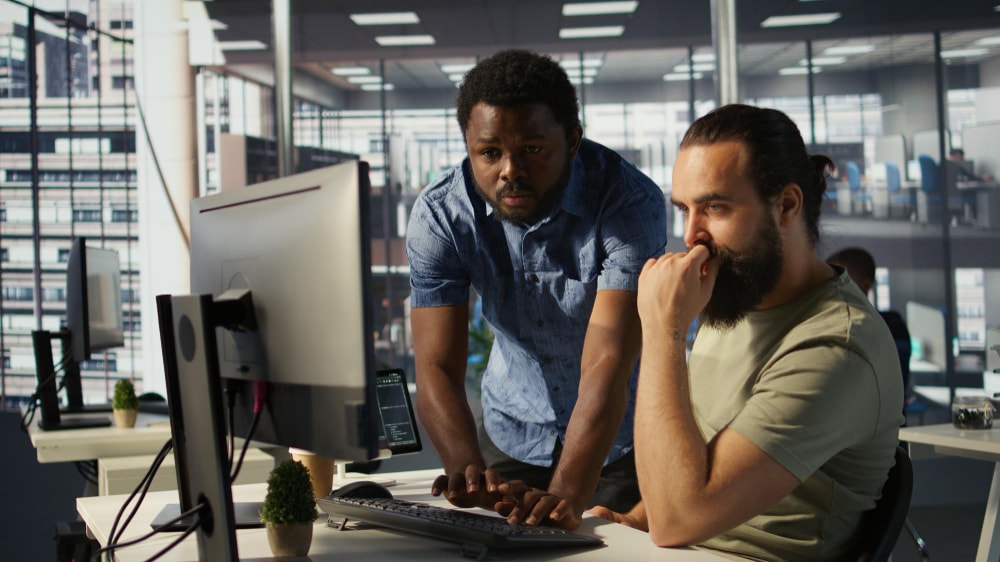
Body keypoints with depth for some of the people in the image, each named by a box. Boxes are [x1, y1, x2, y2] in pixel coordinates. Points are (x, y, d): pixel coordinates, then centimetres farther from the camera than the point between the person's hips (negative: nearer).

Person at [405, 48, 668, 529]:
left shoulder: (630, 202, -26)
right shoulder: (438, 215, -16)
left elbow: (608, 367, -33)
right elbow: (438, 366, -20)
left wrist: (565, 494, -44)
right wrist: (467, 467, -39)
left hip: (620, 434, -2)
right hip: (514, 431, 2)